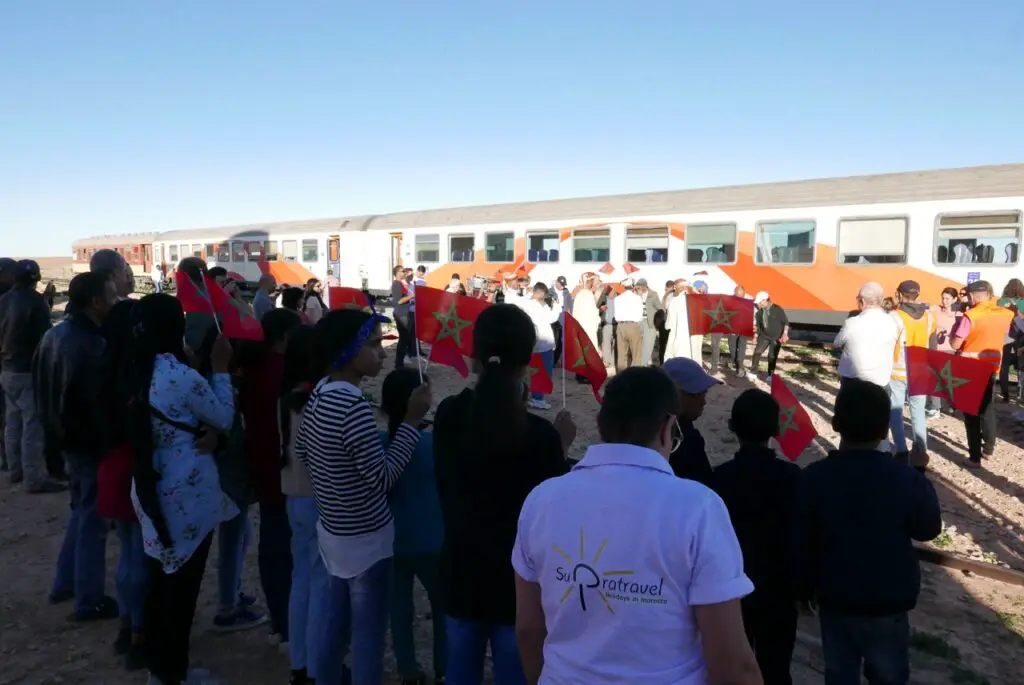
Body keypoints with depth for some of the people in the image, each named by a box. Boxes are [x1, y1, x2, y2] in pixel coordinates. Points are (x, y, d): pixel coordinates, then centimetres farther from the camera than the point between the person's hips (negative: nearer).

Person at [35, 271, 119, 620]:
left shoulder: (54, 335, 5)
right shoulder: (91, 346, -25)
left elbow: (42, 389, 12)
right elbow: (102, 403, -25)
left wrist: (55, 429, 19)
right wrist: (113, 445, -15)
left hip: (67, 437, 9)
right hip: (92, 442, -9)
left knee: (82, 509, 24)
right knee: (93, 517, 3)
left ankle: (65, 583, 34)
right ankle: (90, 600, 14)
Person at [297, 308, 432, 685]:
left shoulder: (320, 393, 0)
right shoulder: (353, 407, -28)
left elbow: (302, 449, 14)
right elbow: (383, 479, -24)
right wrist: (412, 421, -21)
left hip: (334, 531, 9)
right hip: (366, 539, -9)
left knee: (335, 623, 24)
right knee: (368, 637, 7)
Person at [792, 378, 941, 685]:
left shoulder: (813, 477, -16)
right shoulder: (906, 478, -19)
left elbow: (800, 544, -8)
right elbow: (928, 530, 0)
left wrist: (804, 589, 8)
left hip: (835, 599, 1)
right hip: (890, 602, 0)